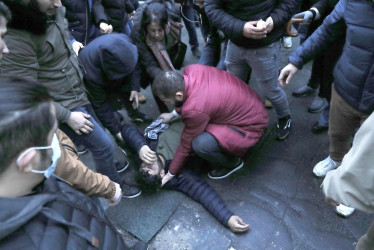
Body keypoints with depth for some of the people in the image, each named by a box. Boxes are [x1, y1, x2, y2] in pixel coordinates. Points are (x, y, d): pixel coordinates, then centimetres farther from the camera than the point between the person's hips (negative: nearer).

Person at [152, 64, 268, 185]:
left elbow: (186, 144, -18)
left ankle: (233, 162, 3)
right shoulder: (191, 70, -13)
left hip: (250, 127, -9)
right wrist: (173, 114, 18)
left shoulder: (195, 109, -33)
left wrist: (170, 174, -5)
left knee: (200, 144, -28)